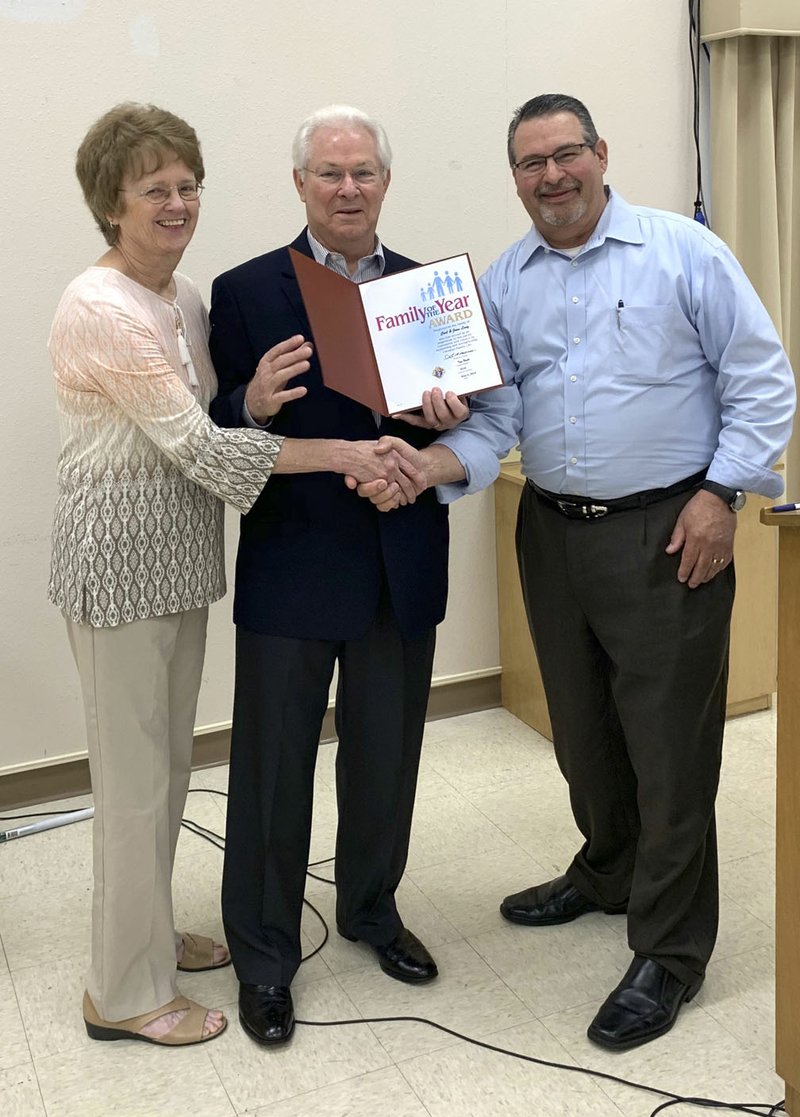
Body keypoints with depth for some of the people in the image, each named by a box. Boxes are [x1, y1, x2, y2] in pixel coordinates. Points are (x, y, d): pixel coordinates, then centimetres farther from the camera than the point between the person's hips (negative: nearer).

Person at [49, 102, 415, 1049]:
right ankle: (124, 992, 19)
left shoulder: (185, 296, 9)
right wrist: (343, 453, -21)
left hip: (180, 552, 8)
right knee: (136, 774, 2)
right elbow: (194, 445, -22)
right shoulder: (101, 310, -19)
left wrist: (256, 393, -10)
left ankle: (149, 934, 37)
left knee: (167, 761, 18)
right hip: (119, 555, -8)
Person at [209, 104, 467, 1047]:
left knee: (386, 755, 17)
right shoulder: (246, 291, -3)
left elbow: (452, 418, 12)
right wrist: (252, 405, -26)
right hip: (292, 562, -3)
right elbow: (214, 432, -5)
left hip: (402, 564, 4)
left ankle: (371, 908, 41)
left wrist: (446, 422, -11)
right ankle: (263, 956, 26)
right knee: (273, 765, 6)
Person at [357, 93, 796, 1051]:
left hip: (667, 534, -5)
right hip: (552, 531, 5)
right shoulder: (503, 284, 7)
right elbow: (492, 415, -1)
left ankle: (670, 950, 16)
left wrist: (720, 495, -12)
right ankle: (607, 874, 42)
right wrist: (428, 466, -20)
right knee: (582, 729, 18)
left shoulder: (682, 252, -5)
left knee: (668, 741, 0)